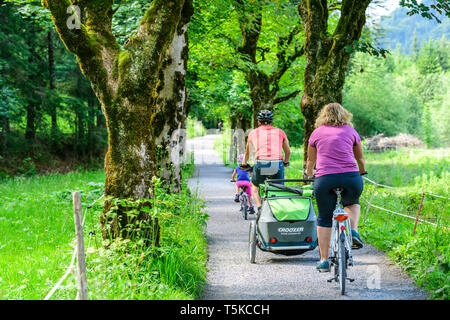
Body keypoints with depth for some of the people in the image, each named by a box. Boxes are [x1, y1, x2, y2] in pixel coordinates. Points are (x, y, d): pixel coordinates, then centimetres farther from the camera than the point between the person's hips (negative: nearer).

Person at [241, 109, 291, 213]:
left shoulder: (253, 133, 19)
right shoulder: (280, 132, 19)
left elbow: (247, 152, 34)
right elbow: (288, 152, 29)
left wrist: (244, 164, 51)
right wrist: (285, 163, 48)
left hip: (261, 164, -1)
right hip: (277, 164, 1)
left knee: (255, 187, 23)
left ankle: (260, 208, 2)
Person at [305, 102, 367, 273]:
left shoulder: (317, 133, 15)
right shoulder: (350, 131, 15)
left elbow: (311, 160, 28)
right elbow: (360, 158, 27)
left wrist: (309, 173, 49)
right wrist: (362, 172, 48)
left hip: (324, 180, -1)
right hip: (351, 177, 1)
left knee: (324, 219, 12)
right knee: (352, 202, 32)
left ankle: (324, 260, 11)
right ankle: (354, 232, 8)